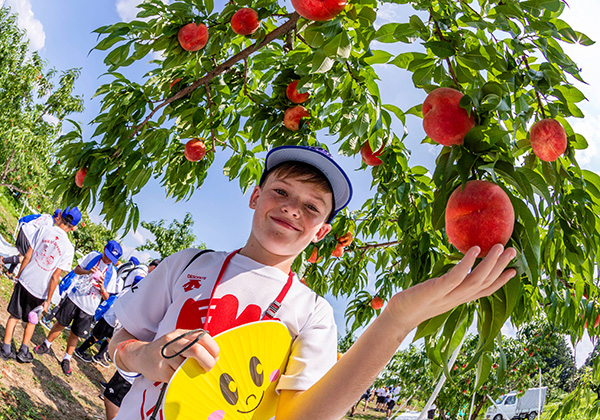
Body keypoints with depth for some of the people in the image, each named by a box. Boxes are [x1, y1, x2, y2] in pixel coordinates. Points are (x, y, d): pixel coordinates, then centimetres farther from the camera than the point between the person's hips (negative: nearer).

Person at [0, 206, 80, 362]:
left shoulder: (44, 229, -10)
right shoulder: (68, 248, -14)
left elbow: (27, 256, -5)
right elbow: (55, 277, -13)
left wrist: (18, 276, 9)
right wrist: (48, 300, -4)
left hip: (25, 281, 1)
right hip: (40, 290, -1)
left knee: (14, 316, 17)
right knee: (32, 321, 21)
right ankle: (23, 351, 26)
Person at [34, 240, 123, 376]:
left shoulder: (112, 273, -4)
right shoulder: (93, 256, -2)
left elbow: (106, 297, -1)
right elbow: (76, 270, 6)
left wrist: (102, 288, -23)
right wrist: (87, 271, -15)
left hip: (88, 308, 0)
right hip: (74, 298, 1)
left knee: (75, 334, 8)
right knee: (60, 324, 11)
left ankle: (66, 359, 27)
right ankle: (46, 345, 37)